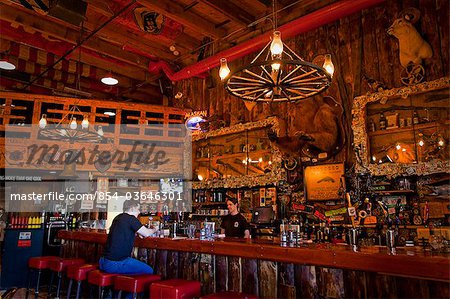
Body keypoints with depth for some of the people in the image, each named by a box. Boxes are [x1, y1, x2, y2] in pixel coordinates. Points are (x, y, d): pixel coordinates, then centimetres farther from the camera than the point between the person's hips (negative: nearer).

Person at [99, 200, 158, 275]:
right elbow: (146, 234, -9)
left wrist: (137, 232, 21)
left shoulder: (118, 218, 12)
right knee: (149, 271, -4)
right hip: (116, 264, -10)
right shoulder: (131, 219, -14)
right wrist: (154, 230, 12)